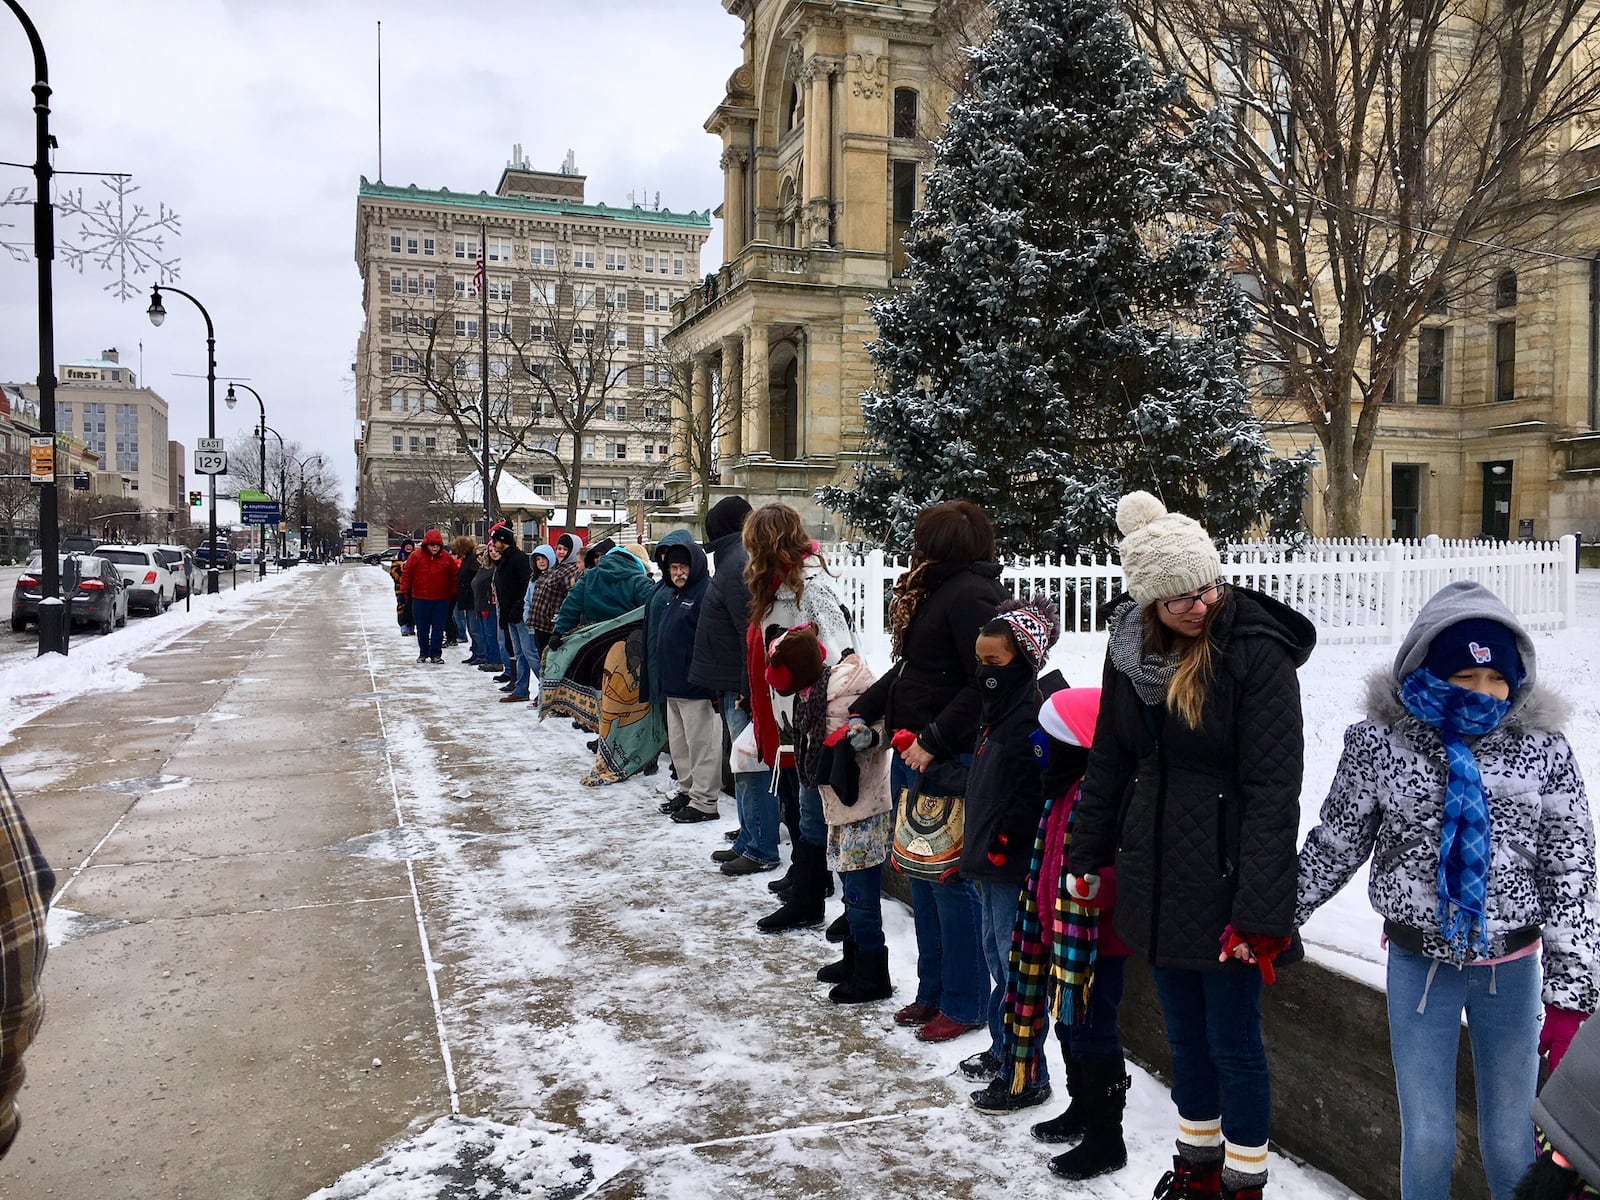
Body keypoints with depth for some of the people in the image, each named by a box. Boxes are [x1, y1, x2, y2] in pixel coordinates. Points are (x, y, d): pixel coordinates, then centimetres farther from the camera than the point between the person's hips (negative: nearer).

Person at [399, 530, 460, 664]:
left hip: (441, 599, 0)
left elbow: (455, 575, 8)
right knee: (422, 629, 9)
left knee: (438, 628, 3)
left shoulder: (447, 558, -1)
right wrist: (404, 592, 1)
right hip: (420, 599, 0)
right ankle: (423, 653, 22)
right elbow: (406, 574, 2)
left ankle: (435, 654, 12)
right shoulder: (416, 557, -4)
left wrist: (453, 593, 7)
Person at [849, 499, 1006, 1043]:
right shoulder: (934, 589, 14)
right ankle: (932, 992, 29)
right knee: (922, 877, 16)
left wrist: (933, 741, -21)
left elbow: (985, 684, -23)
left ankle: (963, 1004, 14)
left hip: (946, 759, -10)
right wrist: (862, 713, 17)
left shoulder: (971, 594, -16)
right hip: (909, 753, 10)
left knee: (949, 881, 0)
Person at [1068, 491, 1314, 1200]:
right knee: (1185, 1038, 20)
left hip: (1224, 883, -5)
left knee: (1233, 1043, 8)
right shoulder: (1135, 646, 0)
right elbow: (1109, 758, 11)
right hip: (1155, 878, 6)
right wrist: (1088, 856, 13)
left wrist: (1259, 913, -22)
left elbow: (1273, 790, -20)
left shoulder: (1258, 651, -17)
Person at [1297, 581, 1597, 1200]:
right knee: (1427, 1139, 8)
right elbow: (1335, 843, 1)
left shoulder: (1542, 748, -7)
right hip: (1419, 965, -1)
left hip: (1512, 968, 1)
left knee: (1511, 1142, 12)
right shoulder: (1380, 741, -10)